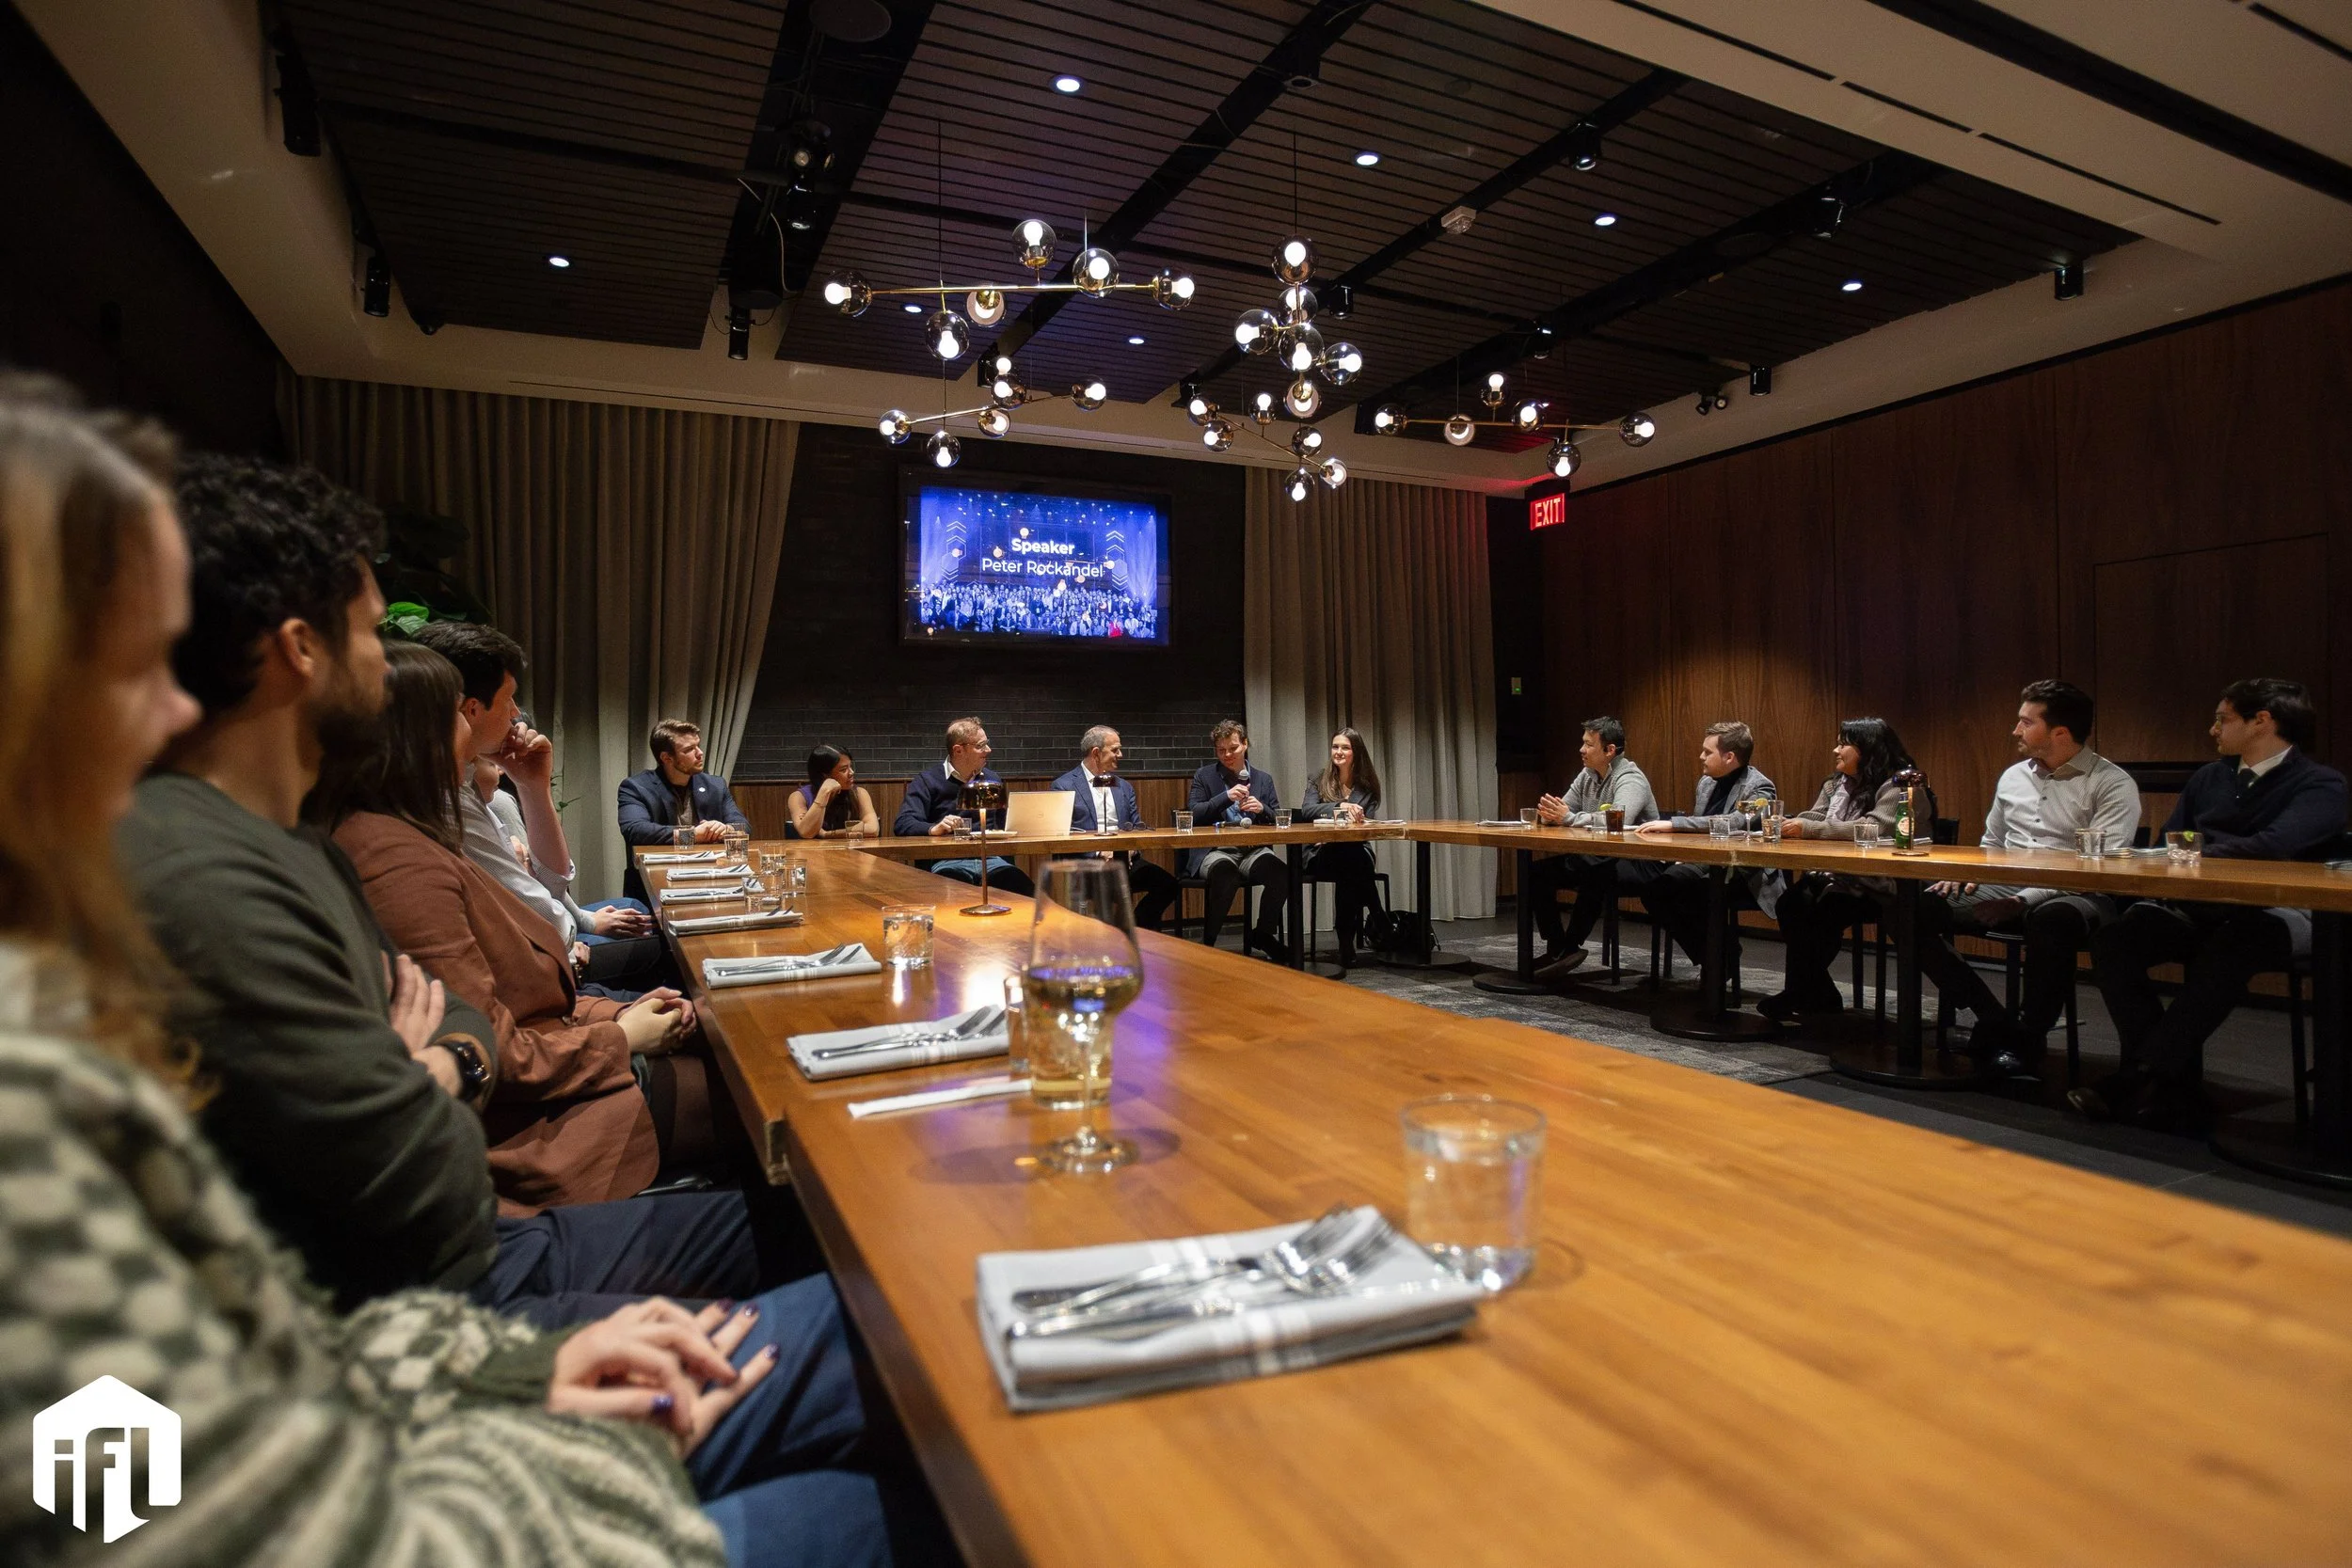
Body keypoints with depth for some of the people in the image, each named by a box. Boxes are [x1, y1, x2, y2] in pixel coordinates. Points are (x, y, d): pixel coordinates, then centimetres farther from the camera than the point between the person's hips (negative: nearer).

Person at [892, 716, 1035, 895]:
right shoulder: (926, 781, 8)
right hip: (946, 861, -3)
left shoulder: (992, 780, 25)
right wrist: (934, 829, -23)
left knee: (1018, 880, -32)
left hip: (990, 858, 3)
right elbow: (903, 824, -3)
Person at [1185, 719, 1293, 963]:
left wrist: (1262, 809, -7)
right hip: (1215, 850, -3)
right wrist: (1225, 797, -12)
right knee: (1226, 873, -39)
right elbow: (1193, 815, -2)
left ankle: (1264, 934, -4)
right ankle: (1208, 941, -19)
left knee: (1283, 872, -29)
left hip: (1254, 850, 3)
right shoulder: (1204, 776, 11)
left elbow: (1277, 821, 15)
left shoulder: (1263, 779, 18)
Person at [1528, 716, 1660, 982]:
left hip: (1637, 861, -8)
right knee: (1537, 872, -7)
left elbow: (1619, 819, -35)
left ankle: (1570, 947, -24)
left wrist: (1570, 818, -31)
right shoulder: (1587, 776, 9)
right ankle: (1556, 947, -2)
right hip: (1599, 857, 9)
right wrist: (1549, 815, -16)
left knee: (1593, 876, -39)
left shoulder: (1630, 779, -17)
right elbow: (1564, 811, 9)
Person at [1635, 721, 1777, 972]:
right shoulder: (1706, 782, 12)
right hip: (1705, 864, 8)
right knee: (1654, 889, -17)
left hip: (1743, 876, -8)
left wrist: (1674, 824, -31)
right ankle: (1710, 956, 1)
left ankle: (1723, 956, -4)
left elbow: (1734, 822, -31)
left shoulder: (1759, 787, -12)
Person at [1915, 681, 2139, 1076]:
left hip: (2077, 896, -6)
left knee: (2051, 919, -42)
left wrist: (2024, 902, -26)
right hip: (2006, 888, 6)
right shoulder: (2012, 777, 17)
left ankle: (2030, 1036, -17)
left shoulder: (2113, 784, -3)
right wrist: (1966, 876, 4)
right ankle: (1996, 1021, -8)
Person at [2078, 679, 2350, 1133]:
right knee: (2113, 939, -24)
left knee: (2224, 950, -40)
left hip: (2276, 912, -5)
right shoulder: (2209, 777, 20)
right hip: (2196, 907, 6)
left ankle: (2135, 1079, -36)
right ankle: (2177, 1089, -28)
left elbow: (2275, 846, -19)